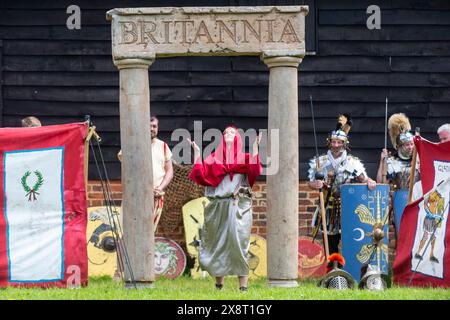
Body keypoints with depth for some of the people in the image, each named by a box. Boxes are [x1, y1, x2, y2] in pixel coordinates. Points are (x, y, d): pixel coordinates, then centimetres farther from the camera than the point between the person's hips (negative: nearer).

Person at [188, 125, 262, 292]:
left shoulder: (244, 158, 12)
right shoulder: (214, 158, 15)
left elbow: (254, 171, -8)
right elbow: (200, 175, 3)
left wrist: (255, 147, -11)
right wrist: (196, 152, 2)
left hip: (238, 207, -2)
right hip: (217, 206, 2)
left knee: (238, 243, -10)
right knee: (217, 245, 3)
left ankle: (243, 286, -12)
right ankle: (218, 284, 11)